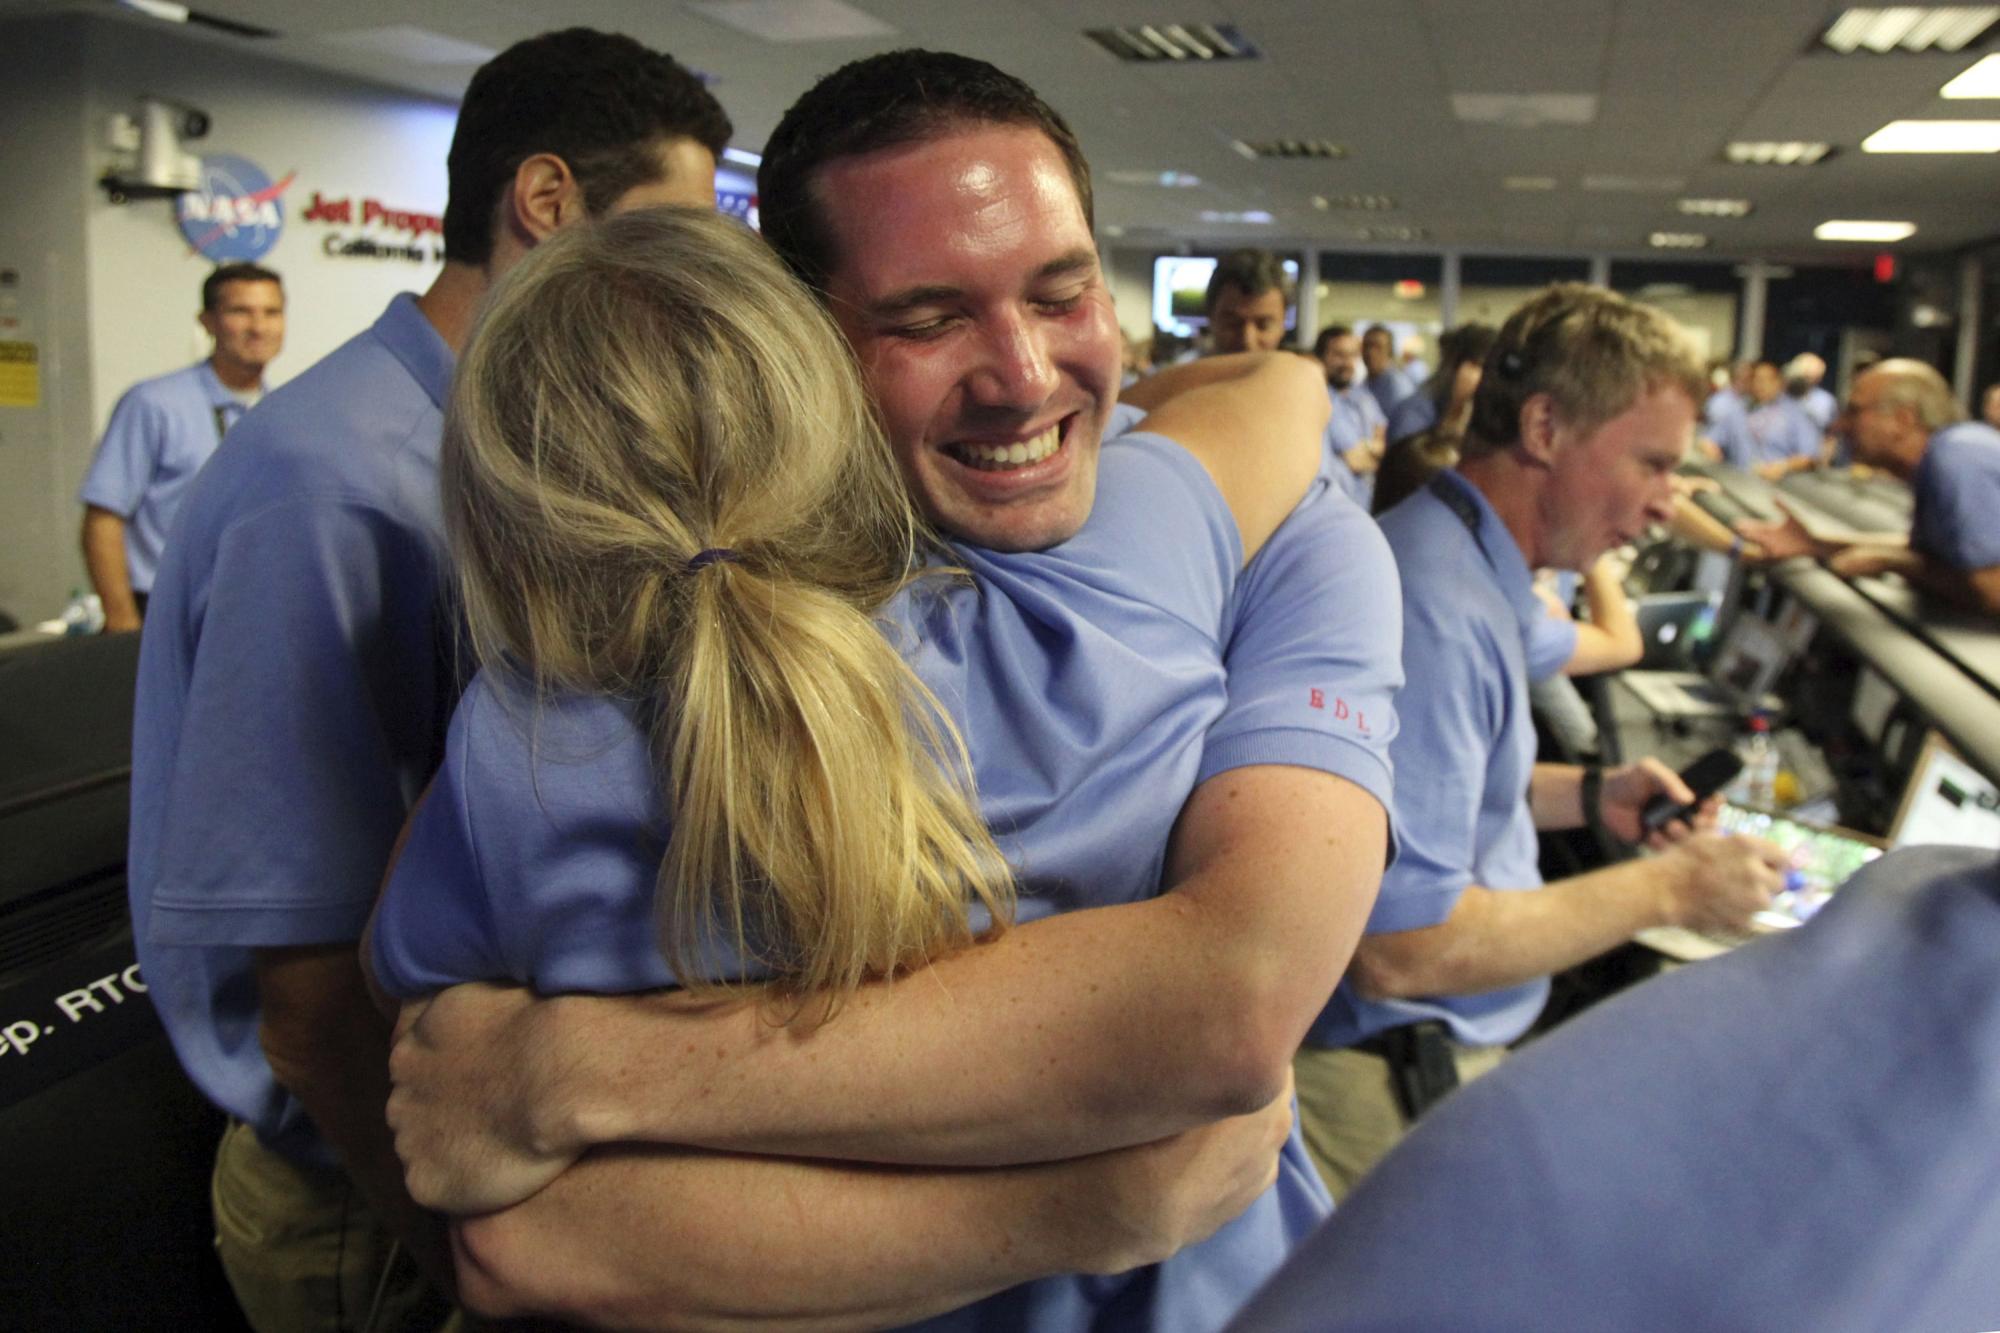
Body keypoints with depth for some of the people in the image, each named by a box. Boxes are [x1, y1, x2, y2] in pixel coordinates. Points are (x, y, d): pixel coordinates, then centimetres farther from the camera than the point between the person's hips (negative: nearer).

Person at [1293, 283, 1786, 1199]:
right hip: (1391, 1096, -10)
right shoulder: (1436, 607, -26)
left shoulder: (1473, 573, 7)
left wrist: (1589, 795, 6)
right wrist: (1665, 890, -19)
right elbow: (1398, 945, -31)